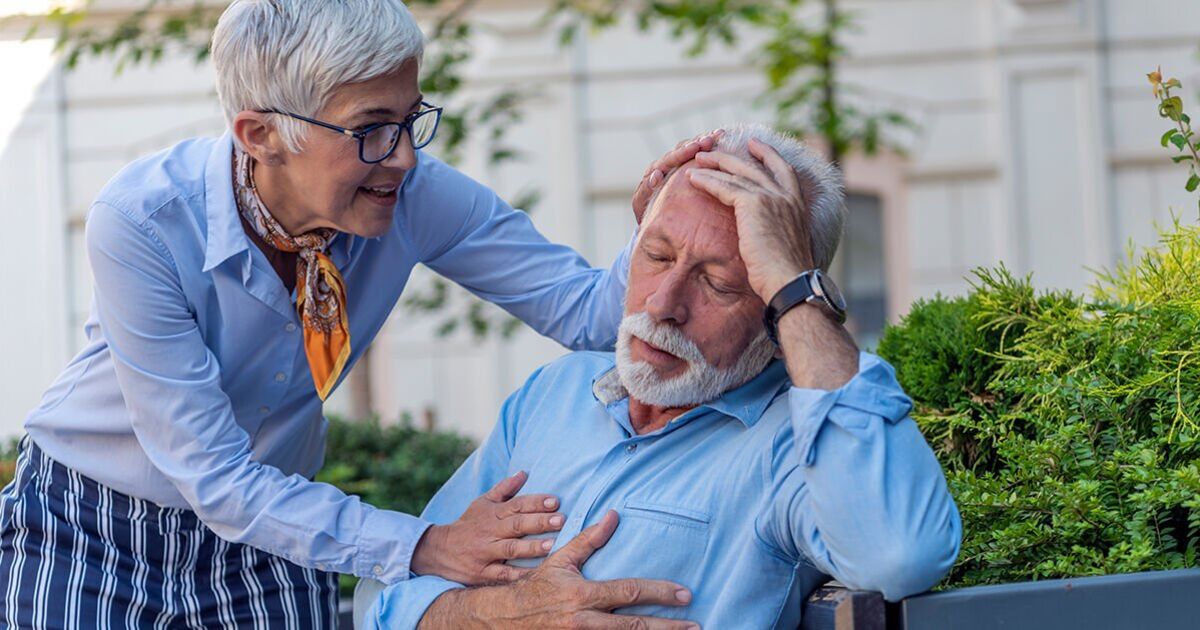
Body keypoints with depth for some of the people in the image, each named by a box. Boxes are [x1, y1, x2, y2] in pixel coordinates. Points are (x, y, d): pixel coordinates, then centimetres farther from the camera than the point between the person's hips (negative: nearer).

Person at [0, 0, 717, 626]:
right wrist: (423, 547, -36)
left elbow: (588, 309, -15)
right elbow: (212, 476, -29)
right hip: (89, 541, -3)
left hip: (273, 530, 4)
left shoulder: (411, 196, -20)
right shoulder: (141, 225, -31)